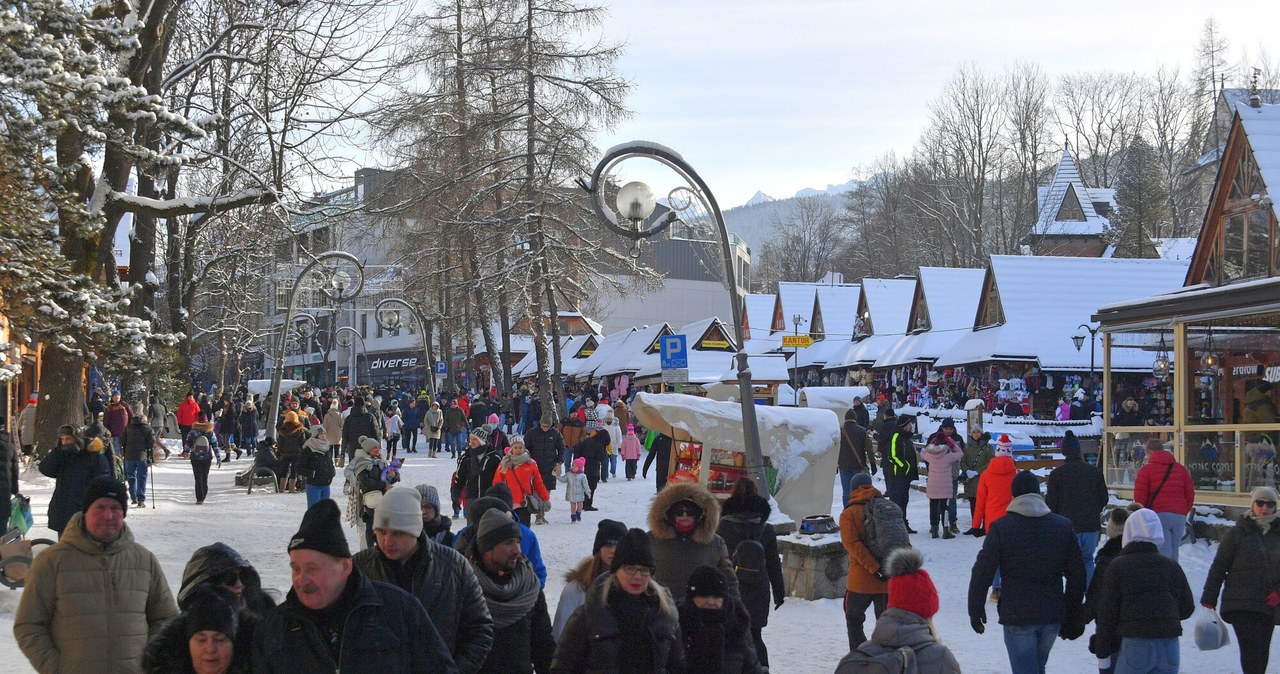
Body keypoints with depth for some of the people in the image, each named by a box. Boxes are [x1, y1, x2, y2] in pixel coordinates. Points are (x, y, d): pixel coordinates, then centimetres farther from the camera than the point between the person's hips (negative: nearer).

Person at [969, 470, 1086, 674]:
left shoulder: (1001, 527, -7)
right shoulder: (1063, 526, 3)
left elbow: (983, 572, -8)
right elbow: (1076, 575, 7)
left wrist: (975, 609, 2)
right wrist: (1073, 617, 14)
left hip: (1017, 614, -4)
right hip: (1053, 614, 4)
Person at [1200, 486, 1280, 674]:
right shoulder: (1238, 533, -1)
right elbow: (1218, 568, 0)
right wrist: (1208, 602, -2)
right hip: (1242, 605, -4)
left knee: (1261, 653, 7)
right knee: (1252, 651, -15)